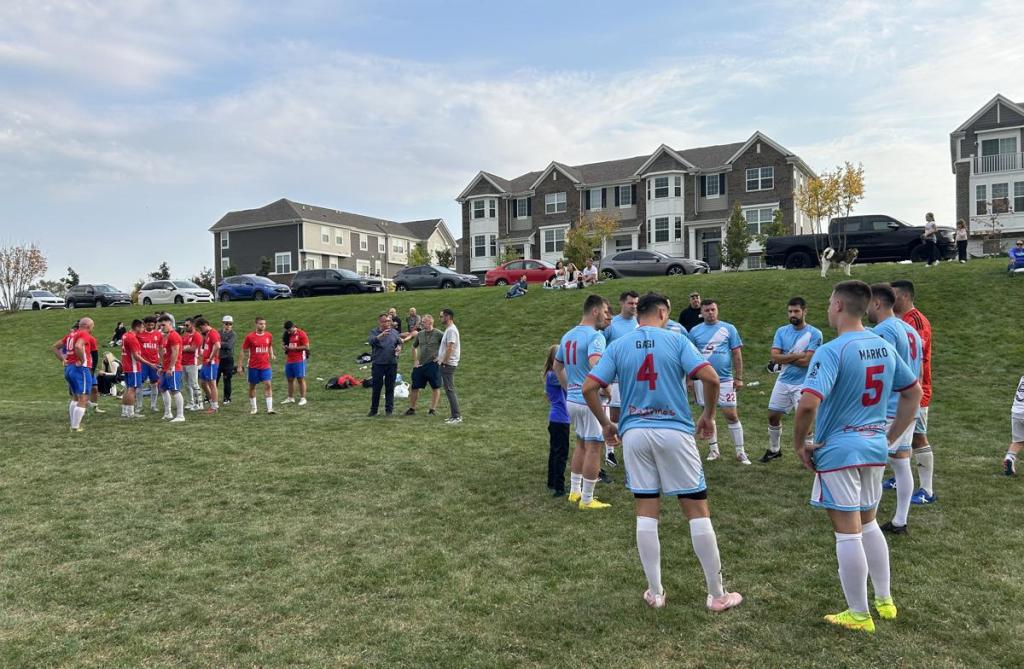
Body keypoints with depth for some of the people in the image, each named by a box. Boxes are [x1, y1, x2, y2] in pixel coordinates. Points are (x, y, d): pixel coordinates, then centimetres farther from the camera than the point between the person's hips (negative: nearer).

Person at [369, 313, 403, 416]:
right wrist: (381, 335, -37)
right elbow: (372, 342, -20)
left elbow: (399, 342, 21)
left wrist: (399, 347, -4)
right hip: (378, 364, -2)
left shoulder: (395, 332, 9)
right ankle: (373, 410, 15)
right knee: (377, 388, 4)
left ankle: (389, 409, 14)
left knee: (390, 388, 7)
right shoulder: (374, 332, -1)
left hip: (392, 363, 2)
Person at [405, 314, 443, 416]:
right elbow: (414, 347, 23)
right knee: (415, 387, 6)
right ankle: (412, 408, 18)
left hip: (433, 364, -5)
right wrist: (415, 360, 14)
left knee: (435, 387, 1)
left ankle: (433, 409, 10)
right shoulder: (420, 334, 9)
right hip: (420, 365, 5)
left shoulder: (438, 334, -6)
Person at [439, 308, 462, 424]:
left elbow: (450, 348, -23)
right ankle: (455, 415, 17)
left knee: (450, 390, -10)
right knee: (450, 390, 13)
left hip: (448, 364, -11)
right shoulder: (449, 329, 17)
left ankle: (456, 416, -9)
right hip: (448, 364, 11)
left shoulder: (451, 330, -16)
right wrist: (441, 357, 19)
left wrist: (444, 361, -19)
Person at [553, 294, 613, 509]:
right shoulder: (595, 336, -16)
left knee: (581, 443, 22)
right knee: (594, 447, 1)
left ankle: (574, 491, 29)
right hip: (591, 400, -8)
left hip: (572, 399, 8)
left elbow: (557, 367, 21)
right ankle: (587, 500, 8)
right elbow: (595, 365, -33)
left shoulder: (567, 336, 11)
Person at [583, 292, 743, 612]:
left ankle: (654, 593, 17)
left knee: (646, 512, 9)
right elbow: (711, 377, -12)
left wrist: (606, 424, 12)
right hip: (674, 432, -2)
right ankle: (718, 595, 14)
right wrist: (709, 415, 3)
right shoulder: (676, 340, -2)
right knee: (697, 510, 6)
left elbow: (588, 387, 0)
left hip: (634, 433, 3)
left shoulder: (618, 346, 5)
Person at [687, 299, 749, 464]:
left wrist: (739, 378, -3)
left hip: (725, 380, -2)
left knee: (732, 416, -2)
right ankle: (713, 449, 24)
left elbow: (737, 354, 1)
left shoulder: (728, 328, 1)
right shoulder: (695, 331, 5)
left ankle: (740, 452, 7)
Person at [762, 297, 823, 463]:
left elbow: (806, 361, -18)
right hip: (783, 381, 5)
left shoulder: (814, 333, -10)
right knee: (773, 416, 12)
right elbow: (774, 357, -8)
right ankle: (774, 449, 31)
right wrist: (796, 355, -17)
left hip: (803, 384, -5)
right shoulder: (781, 331, 3)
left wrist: (785, 358, -9)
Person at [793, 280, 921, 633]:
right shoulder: (885, 347, 5)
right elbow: (914, 393, 16)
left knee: (847, 532, 4)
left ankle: (859, 615, 16)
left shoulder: (831, 351, -18)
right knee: (869, 524, 23)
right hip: (874, 449, 7)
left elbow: (808, 403, -29)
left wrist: (799, 444, -14)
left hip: (838, 450, -7)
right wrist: (891, 437, 18)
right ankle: (884, 600, 35)